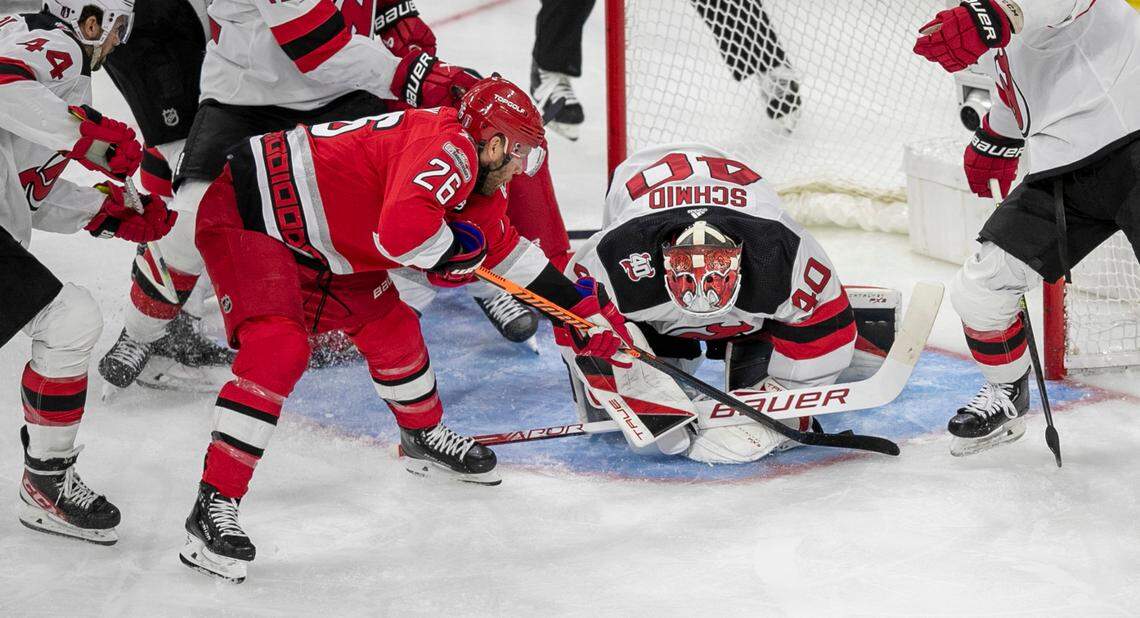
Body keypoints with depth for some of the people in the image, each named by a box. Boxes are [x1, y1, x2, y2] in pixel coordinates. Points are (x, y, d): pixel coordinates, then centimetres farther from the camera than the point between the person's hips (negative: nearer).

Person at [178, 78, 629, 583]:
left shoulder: (470, 177, 10)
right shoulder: (451, 148, -22)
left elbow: (505, 250, 24)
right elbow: (402, 229, -38)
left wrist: (580, 306, 25)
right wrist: (455, 249, -19)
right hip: (244, 214, -10)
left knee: (388, 323, 17)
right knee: (280, 347, -25)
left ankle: (424, 438, 41)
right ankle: (213, 508, -25)